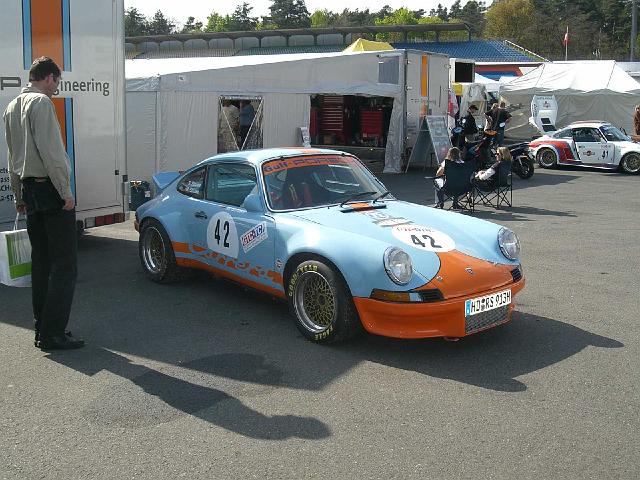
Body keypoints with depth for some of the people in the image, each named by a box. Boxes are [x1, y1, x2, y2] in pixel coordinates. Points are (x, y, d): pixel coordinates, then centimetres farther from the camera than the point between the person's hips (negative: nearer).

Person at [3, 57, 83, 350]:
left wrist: (19, 196, 25)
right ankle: (53, 334, -7)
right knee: (64, 265, -6)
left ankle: (42, 329, 16)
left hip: (29, 191, 9)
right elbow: (50, 152, -18)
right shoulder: (41, 102, -10)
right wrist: (65, 191, -15)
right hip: (49, 188, -9)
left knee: (41, 263, 13)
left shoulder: (12, 107, 18)